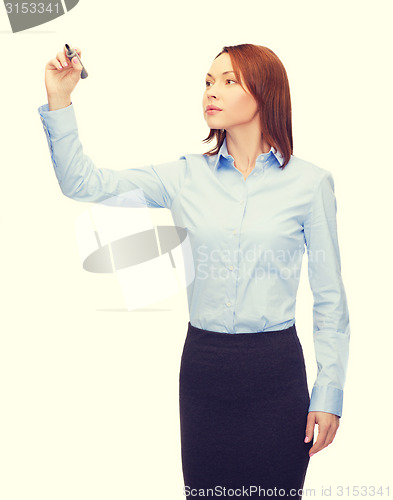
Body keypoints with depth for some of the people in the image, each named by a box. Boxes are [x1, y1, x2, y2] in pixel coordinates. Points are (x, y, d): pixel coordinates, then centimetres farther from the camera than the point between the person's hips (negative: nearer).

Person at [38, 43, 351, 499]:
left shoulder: (310, 182, -2)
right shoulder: (186, 177, 5)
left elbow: (329, 298, 1)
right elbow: (83, 184, 2)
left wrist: (329, 394, -1)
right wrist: (59, 101, -8)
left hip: (277, 367, -2)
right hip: (203, 363, 2)